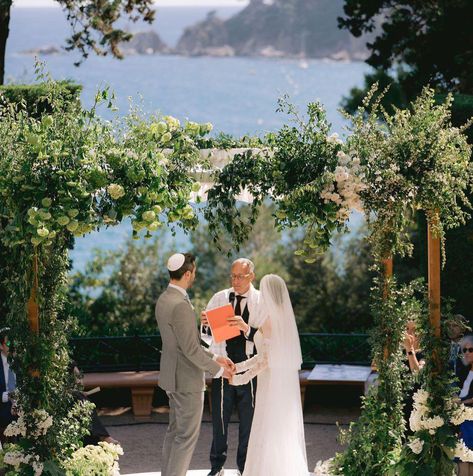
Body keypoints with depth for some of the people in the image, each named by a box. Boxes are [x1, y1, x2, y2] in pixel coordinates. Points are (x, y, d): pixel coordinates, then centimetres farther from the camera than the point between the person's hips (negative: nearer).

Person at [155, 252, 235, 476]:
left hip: (173, 377, 10)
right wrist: (217, 370, -11)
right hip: (187, 380, -10)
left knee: (175, 430, 18)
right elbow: (190, 349, -23)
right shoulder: (181, 305, -24)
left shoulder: (164, 300, 7)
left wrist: (215, 358, 13)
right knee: (187, 435, -1)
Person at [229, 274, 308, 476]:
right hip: (287, 382, 8)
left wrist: (241, 378, -11)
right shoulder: (286, 316, 8)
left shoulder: (269, 320, -16)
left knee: (268, 432, -1)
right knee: (287, 431, 13)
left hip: (272, 382, -8)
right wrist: (239, 366, 12)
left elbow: (266, 359, -19)